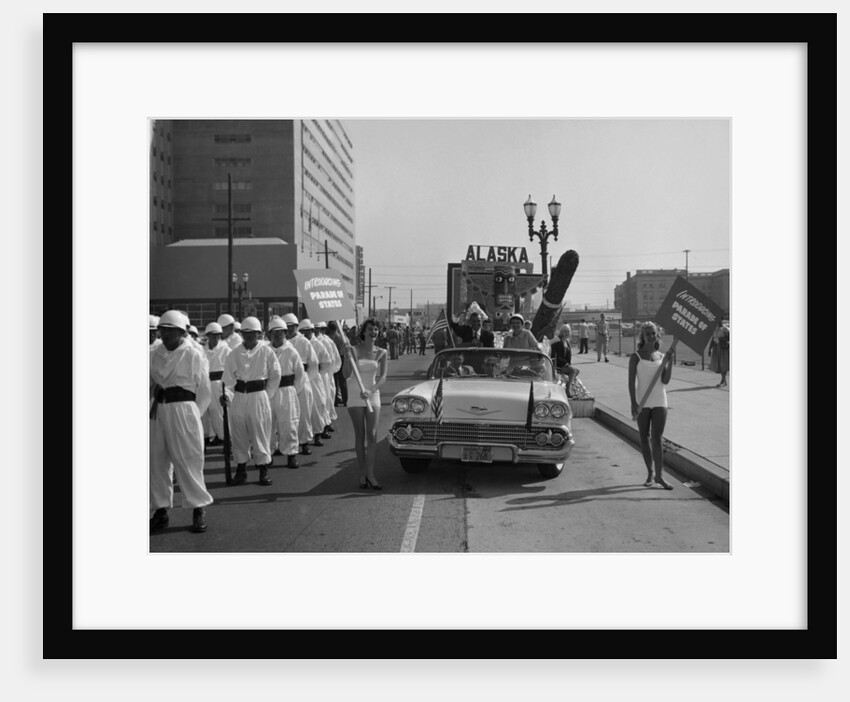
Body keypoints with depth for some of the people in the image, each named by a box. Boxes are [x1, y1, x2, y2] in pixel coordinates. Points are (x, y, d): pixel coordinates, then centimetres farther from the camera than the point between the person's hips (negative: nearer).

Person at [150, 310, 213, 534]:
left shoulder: (193, 355, -6)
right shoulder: (154, 354, 6)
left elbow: (204, 391, -2)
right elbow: (150, 383, 14)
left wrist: (191, 415, -2)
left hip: (183, 410, -5)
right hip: (157, 411, 5)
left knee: (187, 460, -2)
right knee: (157, 461, 8)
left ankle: (199, 509, 11)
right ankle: (161, 510, 19)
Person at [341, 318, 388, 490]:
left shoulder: (381, 353, 3)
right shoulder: (353, 350, -3)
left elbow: (383, 376, -4)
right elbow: (346, 375, -6)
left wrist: (371, 390, -20)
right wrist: (348, 356, -21)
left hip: (373, 395, 1)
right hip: (355, 395, -1)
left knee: (372, 435, -9)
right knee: (360, 436, 1)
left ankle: (370, 474, -6)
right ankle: (363, 474, 6)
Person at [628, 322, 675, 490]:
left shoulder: (662, 356, 8)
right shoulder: (636, 357, 0)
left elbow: (665, 380, -1)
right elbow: (631, 382, -4)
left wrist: (670, 362, -12)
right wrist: (633, 404, -12)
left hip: (659, 402, 1)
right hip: (642, 403, -1)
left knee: (657, 438, -5)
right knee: (644, 438, 6)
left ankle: (659, 475, -5)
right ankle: (649, 473, 17)